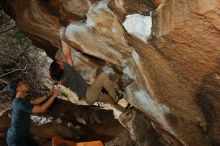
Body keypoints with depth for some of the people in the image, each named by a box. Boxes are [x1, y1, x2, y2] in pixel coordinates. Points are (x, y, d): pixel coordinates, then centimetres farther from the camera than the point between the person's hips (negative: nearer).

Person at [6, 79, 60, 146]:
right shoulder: (21, 103, -28)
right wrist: (53, 96, -19)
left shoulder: (20, 99, 2)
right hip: (15, 138, -10)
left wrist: (49, 95, 6)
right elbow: (41, 109, -27)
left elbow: (34, 101, 14)